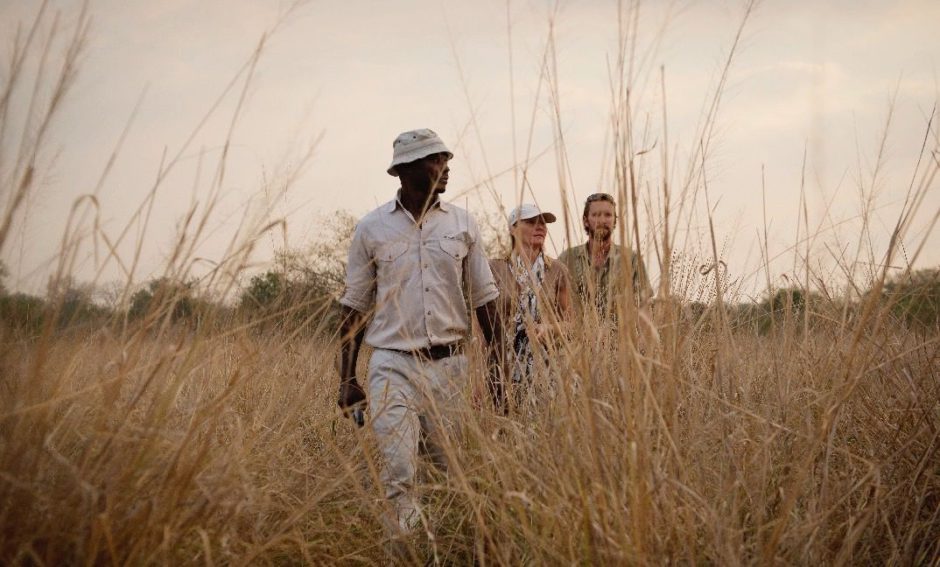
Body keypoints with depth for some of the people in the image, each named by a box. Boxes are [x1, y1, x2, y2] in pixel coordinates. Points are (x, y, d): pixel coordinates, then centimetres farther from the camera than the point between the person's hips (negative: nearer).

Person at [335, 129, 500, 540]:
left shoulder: (462, 224, 5)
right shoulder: (372, 228, 2)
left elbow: (483, 299, 8)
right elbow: (355, 308, 6)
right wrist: (346, 379, 3)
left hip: (450, 364, 2)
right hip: (393, 366, -2)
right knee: (399, 475, -8)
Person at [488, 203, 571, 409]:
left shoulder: (557, 270, 6)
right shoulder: (496, 268, 1)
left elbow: (567, 319, 12)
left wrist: (550, 328, -10)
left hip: (544, 362, 1)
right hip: (503, 362, -1)